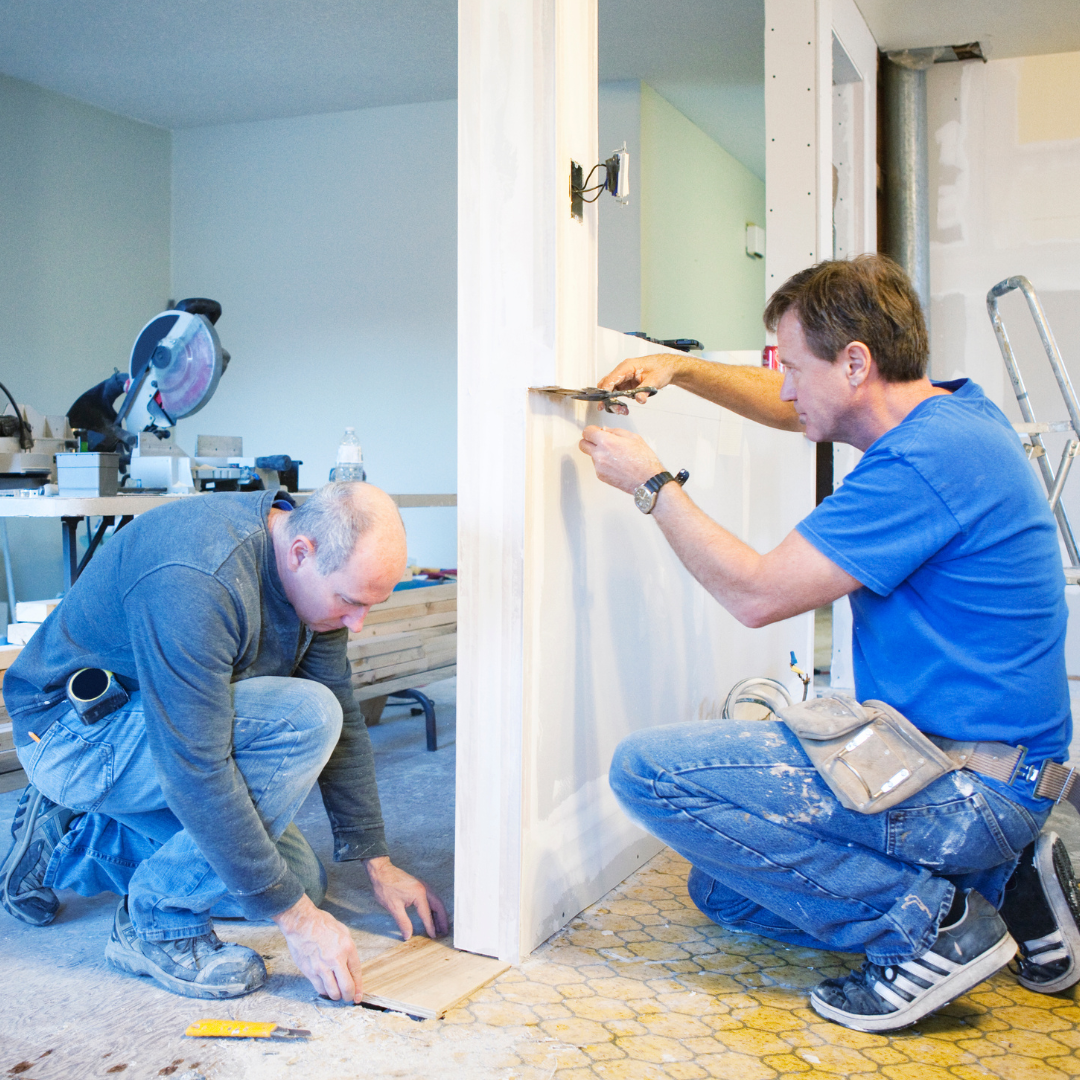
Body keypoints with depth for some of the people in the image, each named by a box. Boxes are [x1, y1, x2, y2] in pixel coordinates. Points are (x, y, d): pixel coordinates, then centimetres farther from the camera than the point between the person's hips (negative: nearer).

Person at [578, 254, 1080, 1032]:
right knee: (725, 891, 20)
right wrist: (680, 370, 12)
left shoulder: (928, 462, -24)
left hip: (965, 792, -10)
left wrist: (651, 483, -10)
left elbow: (757, 593, -22)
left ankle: (927, 919, -11)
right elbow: (792, 407, 24)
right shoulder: (949, 410, 8)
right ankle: (1000, 882, 12)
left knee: (649, 769, -18)